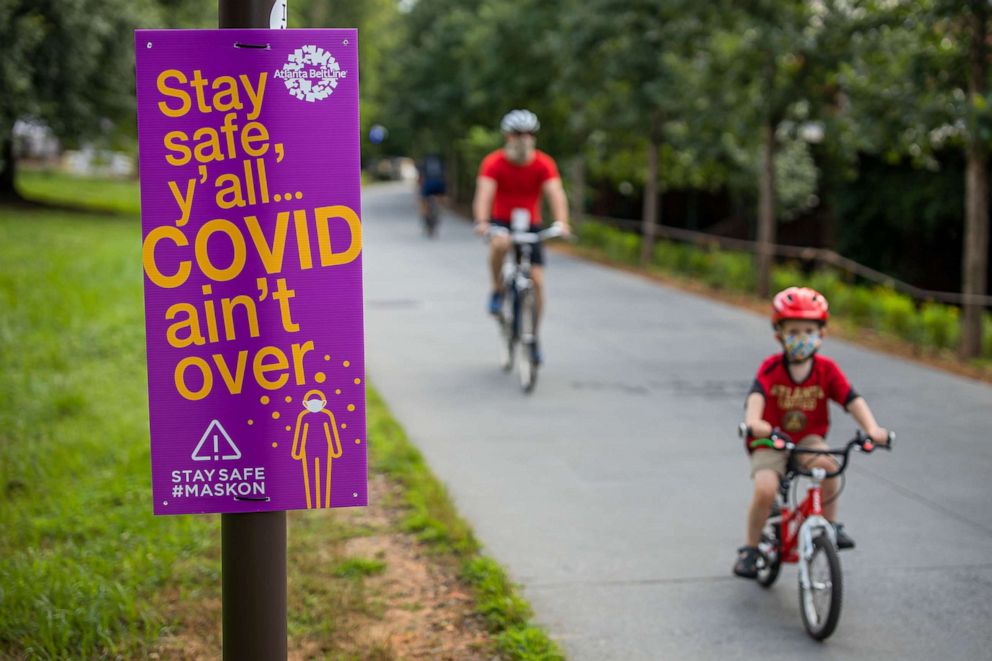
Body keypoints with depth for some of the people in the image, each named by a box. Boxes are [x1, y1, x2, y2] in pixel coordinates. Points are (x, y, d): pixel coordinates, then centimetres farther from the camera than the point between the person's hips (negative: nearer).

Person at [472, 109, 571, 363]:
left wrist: (561, 223, -44)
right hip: (501, 222, -2)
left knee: (537, 281, -8)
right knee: (499, 244, -38)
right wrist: (481, 222, -47)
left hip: (531, 225, 2)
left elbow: (556, 194, -26)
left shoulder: (544, 164, -13)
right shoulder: (494, 163, -15)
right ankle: (497, 291, -11)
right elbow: (484, 193, -28)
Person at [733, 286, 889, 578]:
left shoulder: (826, 369, -6)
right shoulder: (771, 368, -13)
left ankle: (830, 524, -8)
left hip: (807, 439, 2)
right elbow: (757, 394, -32)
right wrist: (753, 423, -53)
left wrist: (872, 428, -34)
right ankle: (750, 549, -1)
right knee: (765, 491, -25)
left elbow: (852, 399, -16)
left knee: (826, 464, -32)